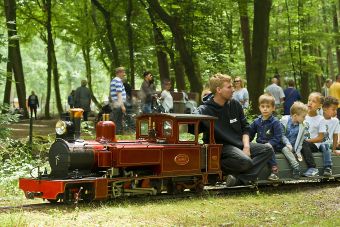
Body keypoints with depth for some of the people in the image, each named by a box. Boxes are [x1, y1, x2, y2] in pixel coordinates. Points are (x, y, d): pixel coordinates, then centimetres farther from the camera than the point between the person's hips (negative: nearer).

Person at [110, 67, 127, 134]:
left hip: (114, 105, 10)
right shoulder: (118, 81, -13)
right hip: (118, 105, -10)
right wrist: (122, 106, -20)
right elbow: (119, 94, -19)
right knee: (118, 124, -7)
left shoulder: (113, 80, 19)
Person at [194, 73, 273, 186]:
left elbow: (245, 127, 12)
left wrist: (246, 146, -3)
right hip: (221, 146, -8)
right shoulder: (205, 110, -12)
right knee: (245, 161, -33)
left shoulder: (235, 105, 7)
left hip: (240, 144, 8)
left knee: (267, 149, -9)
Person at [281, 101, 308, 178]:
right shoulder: (284, 120, -8)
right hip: (282, 144, -3)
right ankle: (296, 166, -40)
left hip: (292, 146, 3)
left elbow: (300, 140, 5)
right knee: (285, 149, -34)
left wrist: (298, 152, -6)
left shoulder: (301, 127, 2)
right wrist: (287, 143, -17)